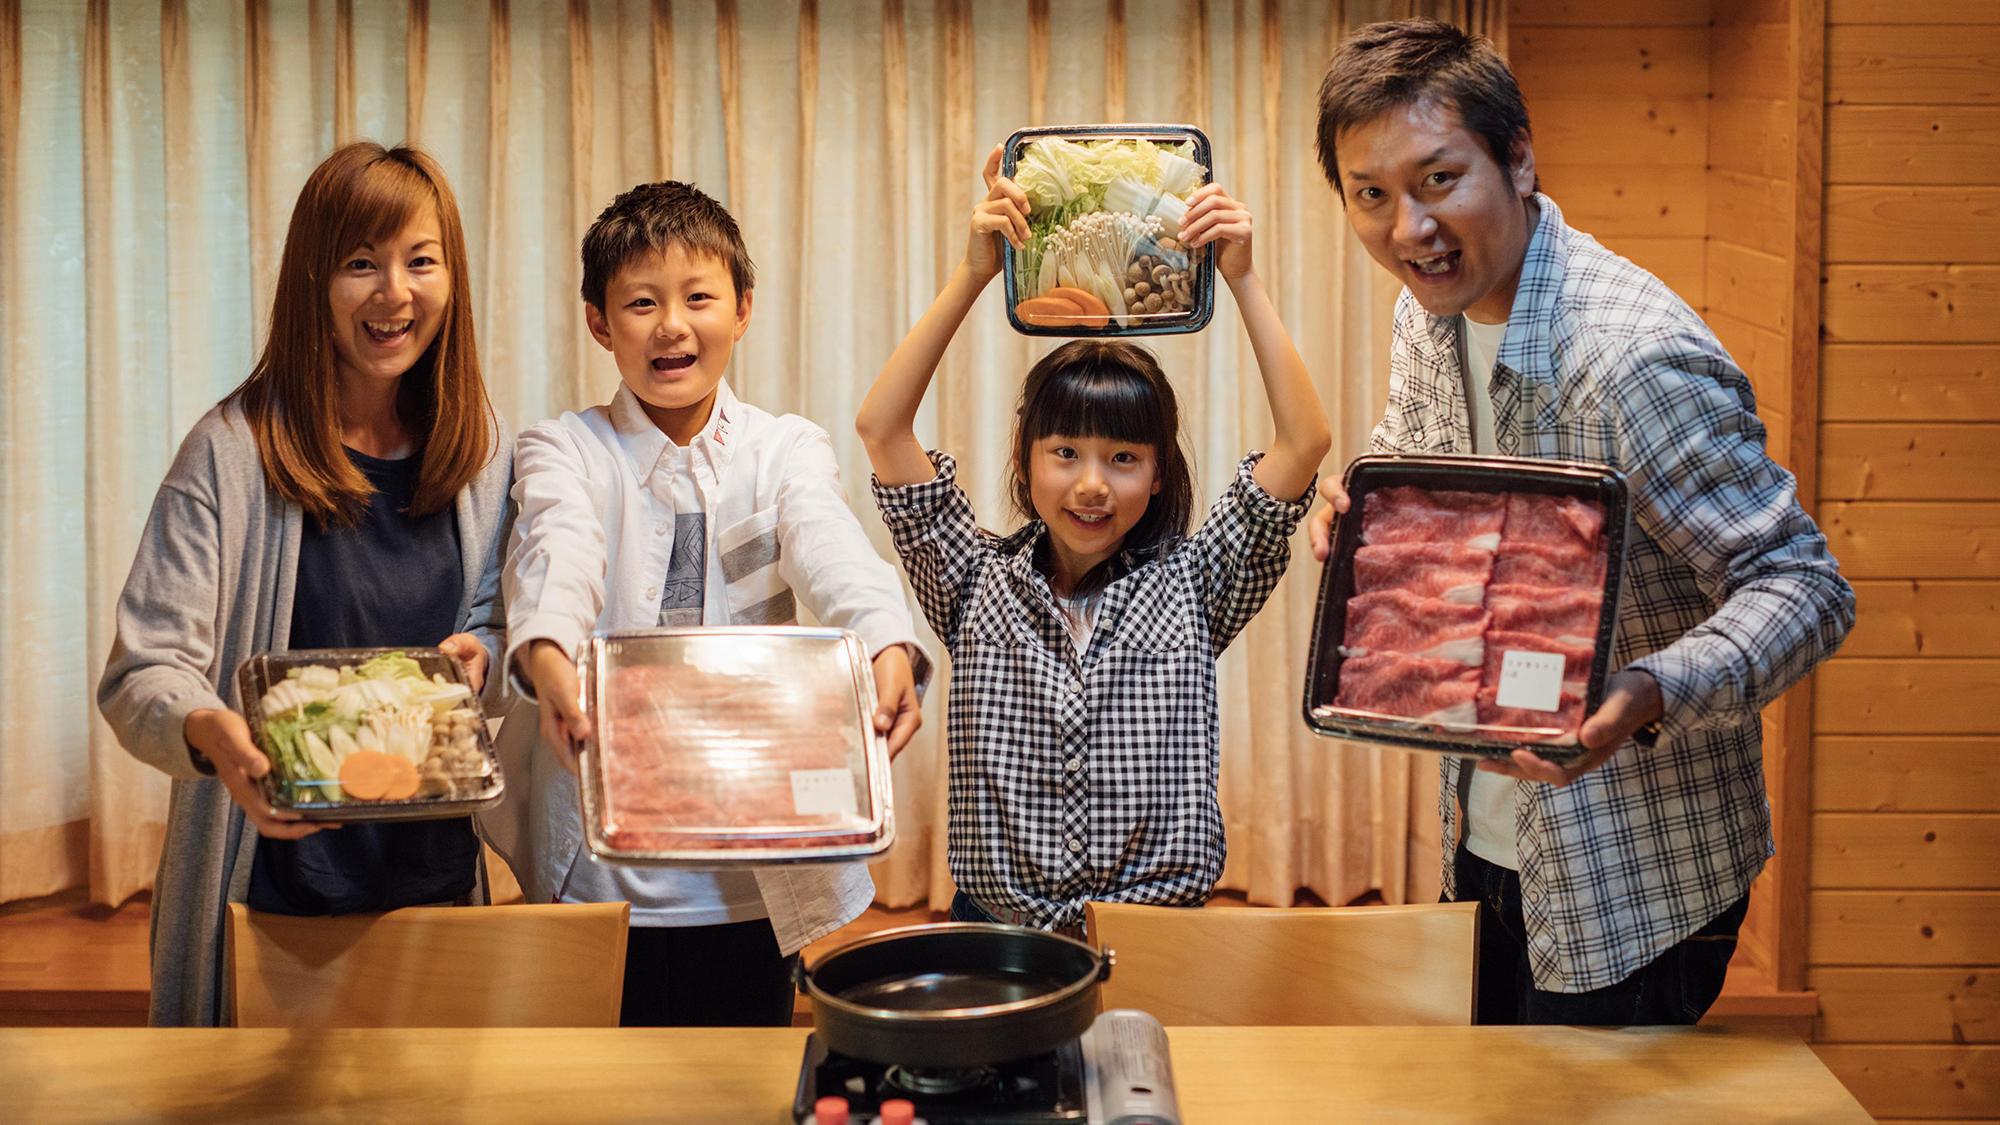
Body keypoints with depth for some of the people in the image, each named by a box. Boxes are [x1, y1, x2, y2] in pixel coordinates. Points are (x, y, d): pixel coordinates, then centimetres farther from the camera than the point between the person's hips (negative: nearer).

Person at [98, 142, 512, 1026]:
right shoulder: (235, 452, -11)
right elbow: (142, 673, -14)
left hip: (435, 878, 4)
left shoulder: (479, 450, 3)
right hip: (273, 884, -4)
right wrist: (211, 733, -35)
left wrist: (480, 652, -11)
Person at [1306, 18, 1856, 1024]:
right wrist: (1355, 505, -7)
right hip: (1487, 844, 8)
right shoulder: (1429, 310, -2)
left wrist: (1646, 696, -43)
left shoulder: (1635, 359, -28)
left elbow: (1806, 588, -25)